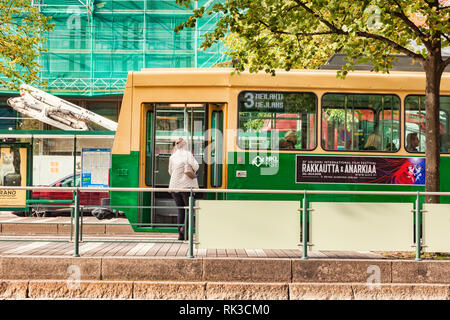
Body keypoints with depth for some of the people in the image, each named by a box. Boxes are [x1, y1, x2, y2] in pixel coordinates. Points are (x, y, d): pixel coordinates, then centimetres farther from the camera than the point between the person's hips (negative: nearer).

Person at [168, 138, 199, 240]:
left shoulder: (172, 157, 7)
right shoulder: (188, 154, -6)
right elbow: (195, 167, -15)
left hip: (175, 186, 4)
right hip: (187, 186, -4)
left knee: (180, 210, 10)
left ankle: (180, 234, 5)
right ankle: (185, 228, -15)